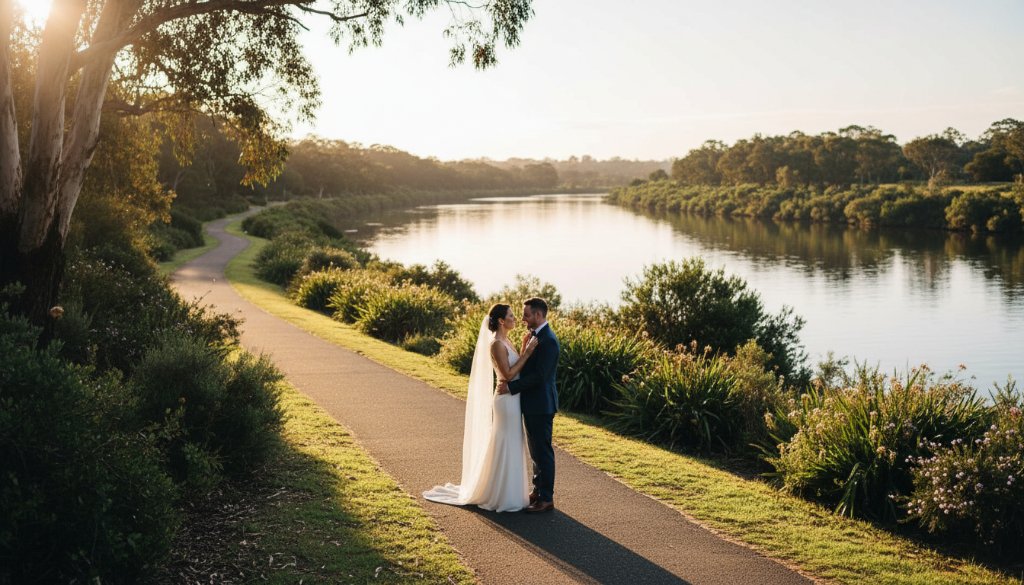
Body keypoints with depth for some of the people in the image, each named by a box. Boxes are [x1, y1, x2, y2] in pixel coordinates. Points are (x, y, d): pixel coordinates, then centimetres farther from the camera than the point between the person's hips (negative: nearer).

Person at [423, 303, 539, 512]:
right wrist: (527, 353, -19)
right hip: (506, 400, -10)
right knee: (504, 447, -1)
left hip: (513, 399, 10)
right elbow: (508, 375, -21)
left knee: (512, 447, 16)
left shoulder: (506, 341, 12)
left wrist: (523, 350, 4)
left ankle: (508, 493, 27)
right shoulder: (496, 344, -17)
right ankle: (500, 497, 9)